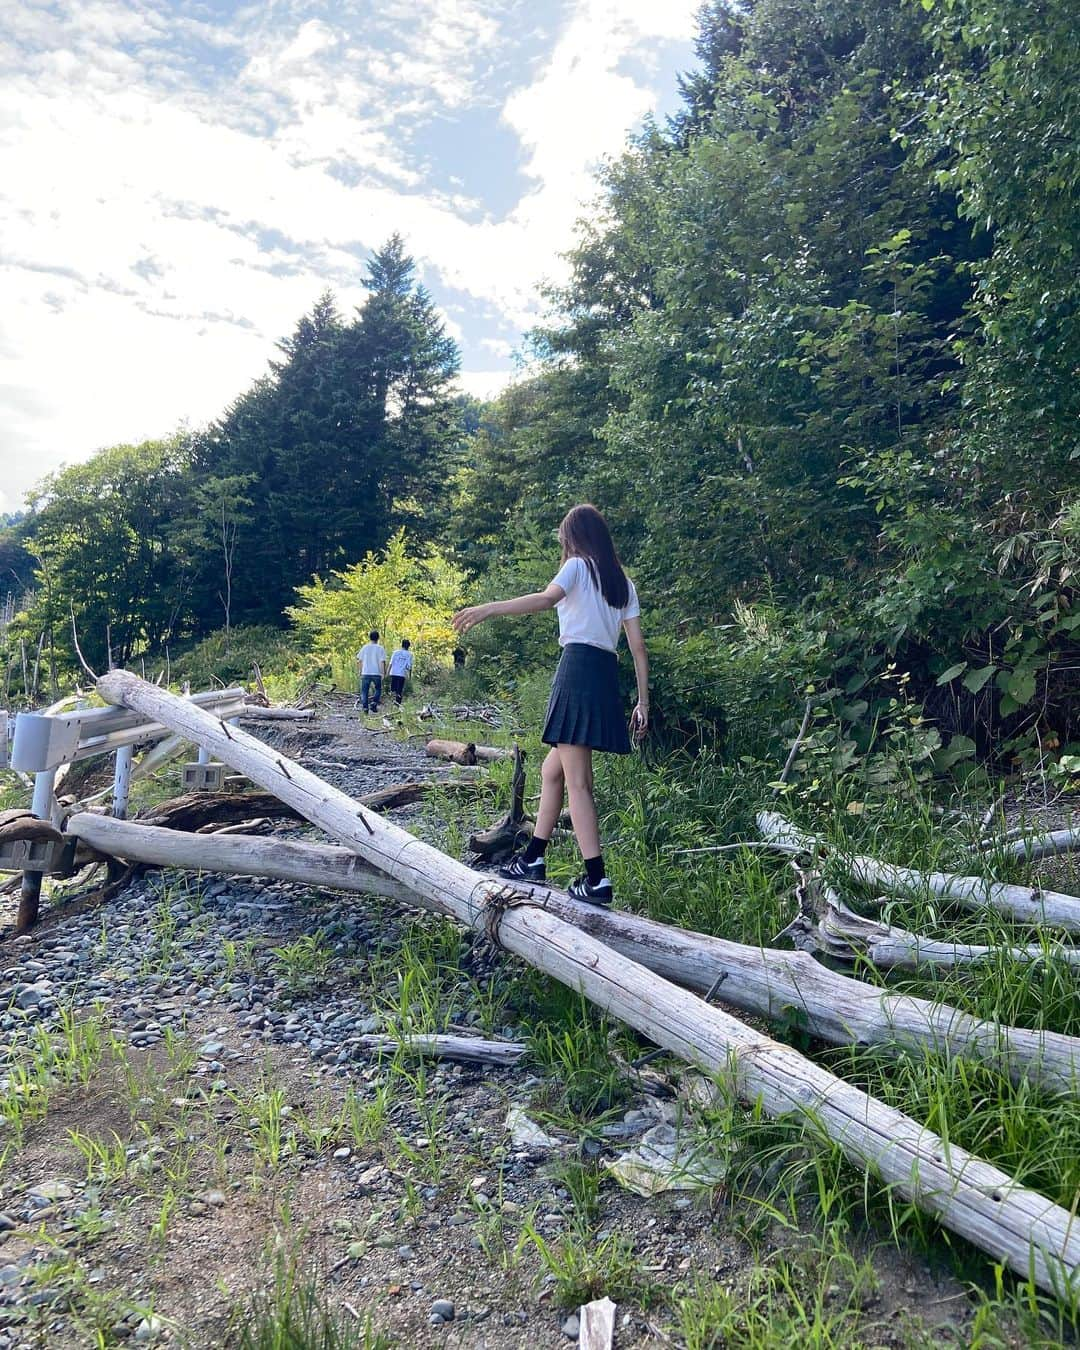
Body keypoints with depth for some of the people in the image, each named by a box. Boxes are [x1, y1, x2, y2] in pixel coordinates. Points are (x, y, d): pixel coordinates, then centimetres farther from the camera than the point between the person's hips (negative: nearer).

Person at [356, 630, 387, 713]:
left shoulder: (365, 647, 5)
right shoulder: (380, 648, -3)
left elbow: (360, 660, 8)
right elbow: (382, 662, -9)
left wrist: (361, 671, 19)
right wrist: (383, 673, 0)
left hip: (365, 673, 1)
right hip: (377, 673, -1)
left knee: (364, 691, 8)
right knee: (378, 689, 15)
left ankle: (365, 706, -3)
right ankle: (374, 702, -4)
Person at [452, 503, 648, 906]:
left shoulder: (578, 566, 2)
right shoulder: (623, 582, 21)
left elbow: (546, 598, -20)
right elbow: (637, 646, 14)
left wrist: (487, 609, -25)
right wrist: (643, 702, 13)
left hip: (578, 667, -8)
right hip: (608, 677, 8)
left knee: (576, 781, -8)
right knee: (552, 768, 17)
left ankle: (596, 879, -12)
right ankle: (533, 859, 22)